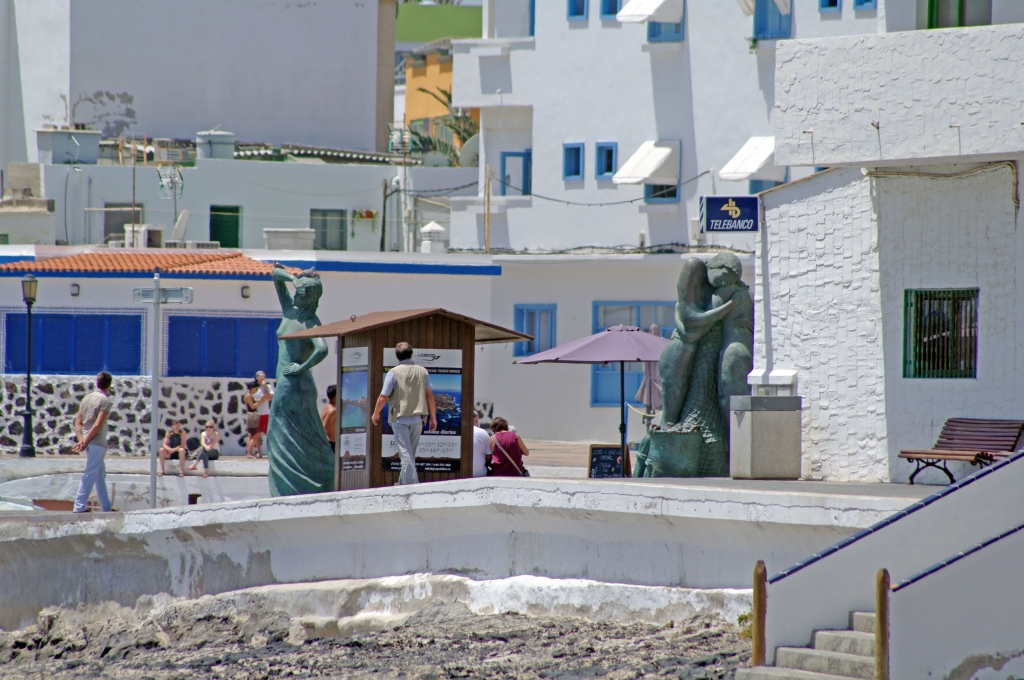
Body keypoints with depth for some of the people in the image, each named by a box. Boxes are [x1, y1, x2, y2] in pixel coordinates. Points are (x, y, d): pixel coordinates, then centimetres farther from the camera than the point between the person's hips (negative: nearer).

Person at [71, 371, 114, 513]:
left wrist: (81, 440, 1)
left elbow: (78, 422, 9)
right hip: (97, 442, -8)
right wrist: (86, 442, -14)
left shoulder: (88, 397, 12)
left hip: (89, 442, 8)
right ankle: (80, 506, -9)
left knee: (100, 474, 16)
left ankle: (106, 507, 22)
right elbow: (98, 425, -18)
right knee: (90, 475, -7)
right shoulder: (105, 400, -10)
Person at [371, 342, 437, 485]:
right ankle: (402, 483, 21)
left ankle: (412, 484, -14)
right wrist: (433, 417, 12)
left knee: (406, 454, -5)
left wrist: (375, 414, 9)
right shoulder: (422, 371, 5)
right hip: (417, 418, 4)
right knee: (410, 453, 14)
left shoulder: (394, 372, -6)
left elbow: (383, 397, -7)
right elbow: (429, 395, 5)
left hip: (399, 418, -4)